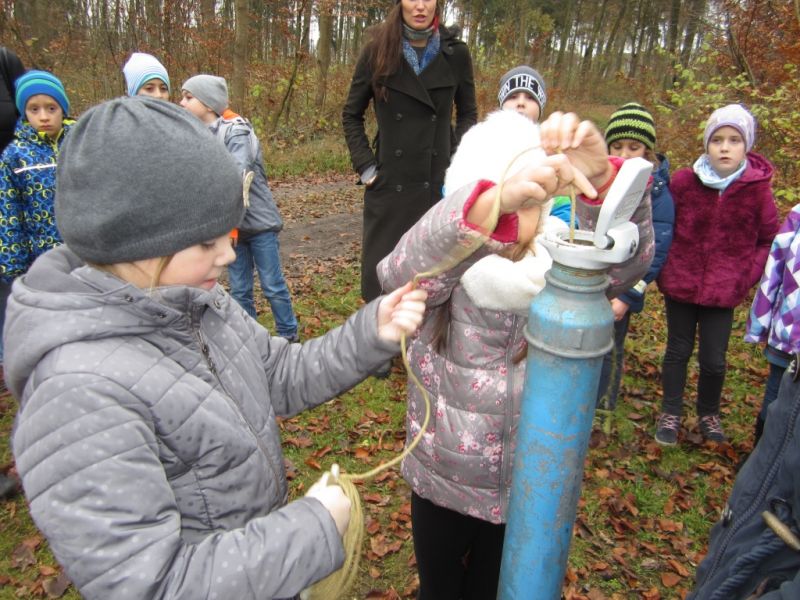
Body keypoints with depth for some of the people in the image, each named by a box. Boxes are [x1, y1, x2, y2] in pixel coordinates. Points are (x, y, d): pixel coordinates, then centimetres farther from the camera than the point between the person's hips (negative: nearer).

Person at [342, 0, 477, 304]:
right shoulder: (377, 51, 0)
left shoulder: (455, 53, 1)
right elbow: (351, 115, 8)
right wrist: (364, 165, -2)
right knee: (381, 273, 6)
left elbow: (468, 113, 12)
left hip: (439, 184, 1)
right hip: (389, 185, 0)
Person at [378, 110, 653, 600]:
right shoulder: (440, 271, -17)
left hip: (528, 487, 1)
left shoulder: (554, 270, -12)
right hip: (444, 484, 0)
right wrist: (493, 201, -57)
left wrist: (600, 180, -49)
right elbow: (403, 270, -39)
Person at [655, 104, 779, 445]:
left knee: (713, 360, 5)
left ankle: (709, 413, 33)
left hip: (724, 292, 0)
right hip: (680, 285, 0)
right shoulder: (684, 181, -8)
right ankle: (671, 413, 30)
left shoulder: (757, 189, -6)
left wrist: (748, 277, -3)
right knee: (678, 351, 12)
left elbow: (769, 240, 5)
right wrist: (664, 269, 1)